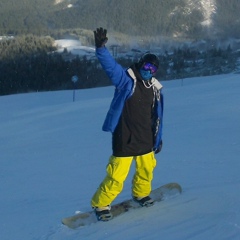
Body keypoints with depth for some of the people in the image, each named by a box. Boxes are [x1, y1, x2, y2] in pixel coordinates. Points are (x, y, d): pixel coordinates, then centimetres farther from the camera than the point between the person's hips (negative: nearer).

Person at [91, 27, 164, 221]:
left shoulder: (155, 89, 5)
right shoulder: (126, 80, -11)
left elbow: (157, 116, 13)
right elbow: (110, 65, -26)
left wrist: (158, 139, 17)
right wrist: (101, 48, -44)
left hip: (146, 140, 6)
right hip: (125, 140, -6)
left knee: (147, 169, 22)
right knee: (116, 177, -5)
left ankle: (141, 194, 50)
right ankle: (100, 204, 16)